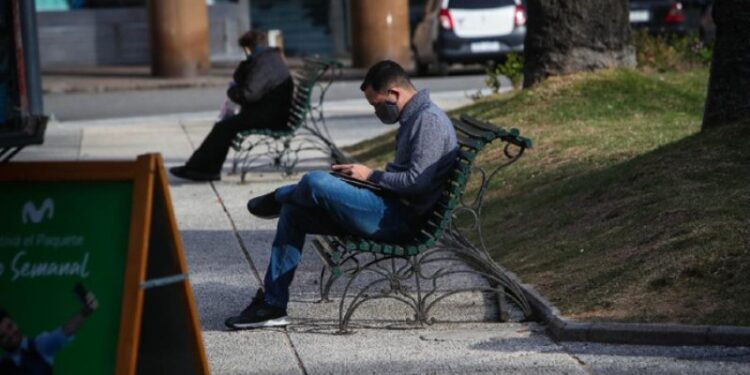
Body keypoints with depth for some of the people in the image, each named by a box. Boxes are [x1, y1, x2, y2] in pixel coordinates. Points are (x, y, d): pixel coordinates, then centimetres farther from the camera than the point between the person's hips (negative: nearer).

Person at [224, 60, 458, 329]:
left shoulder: (429, 120, -14)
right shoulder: (413, 118, 19)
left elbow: (417, 181, -22)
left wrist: (371, 175, -10)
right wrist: (354, 176, 10)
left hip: (400, 219, -11)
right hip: (391, 212, 11)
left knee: (315, 182, -23)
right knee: (293, 212, 11)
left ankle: (276, 199, 15)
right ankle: (272, 304, 7)